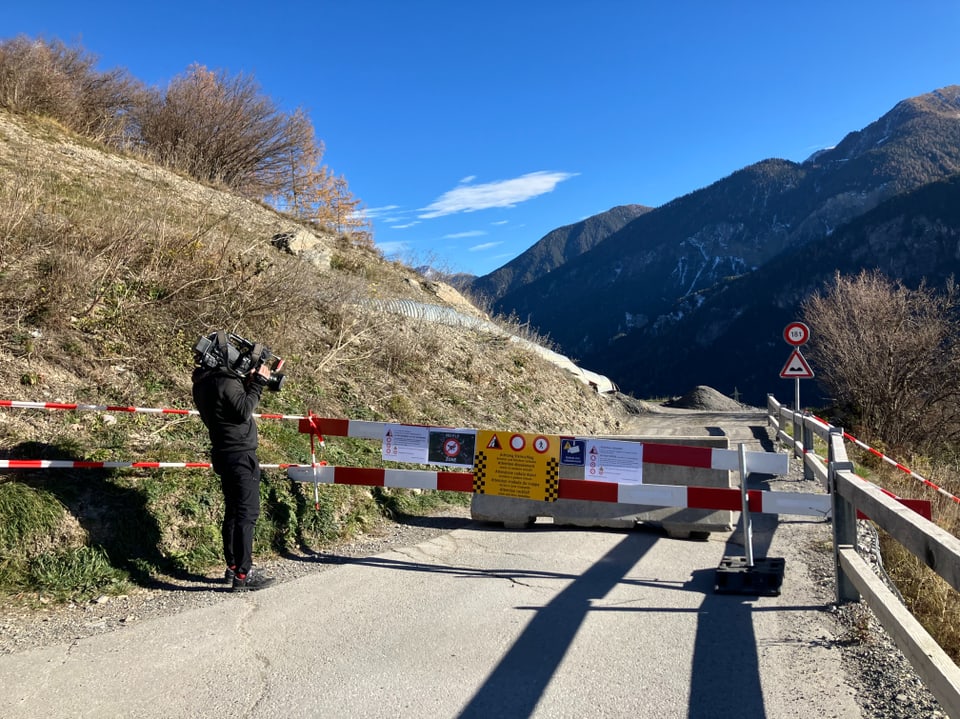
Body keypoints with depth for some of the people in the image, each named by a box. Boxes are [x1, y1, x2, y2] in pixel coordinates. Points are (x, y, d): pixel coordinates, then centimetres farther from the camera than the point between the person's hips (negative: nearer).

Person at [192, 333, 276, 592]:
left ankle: (232, 567, 23)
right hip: (240, 455, -10)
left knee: (233, 510, 16)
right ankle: (243, 574, -5)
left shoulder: (203, 382, 11)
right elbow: (243, 411, -24)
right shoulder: (225, 381, -19)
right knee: (247, 513, -6)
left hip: (223, 454, 10)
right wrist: (258, 383, -17)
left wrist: (248, 382, 7)